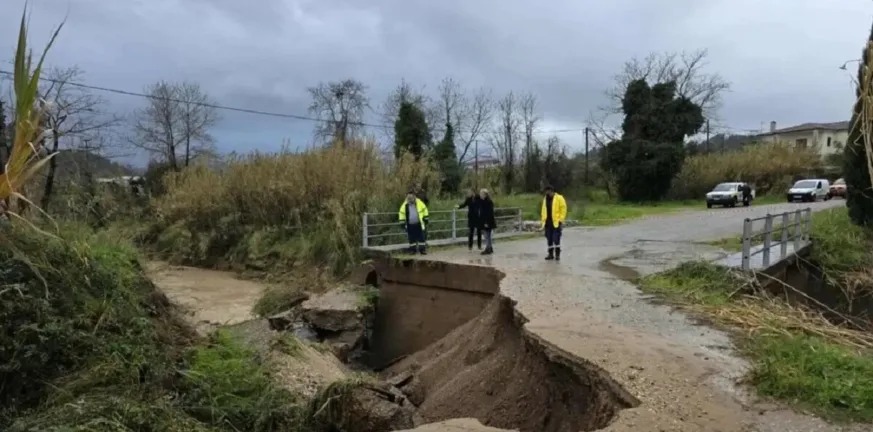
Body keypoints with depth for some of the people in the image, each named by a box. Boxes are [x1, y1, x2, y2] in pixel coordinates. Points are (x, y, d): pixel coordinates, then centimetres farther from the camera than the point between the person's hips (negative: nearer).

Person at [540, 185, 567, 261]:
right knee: (549, 239, 9)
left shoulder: (559, 198, -5)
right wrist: (543, 221, 12)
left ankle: (557, 255, 3)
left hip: (556, 223, -6)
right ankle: (551, 254, 17)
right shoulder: (545, 199, 14)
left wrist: (561, 221, -12)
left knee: (556, 239, -6)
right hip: (548, 223, 6)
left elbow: (563, 209, -8)